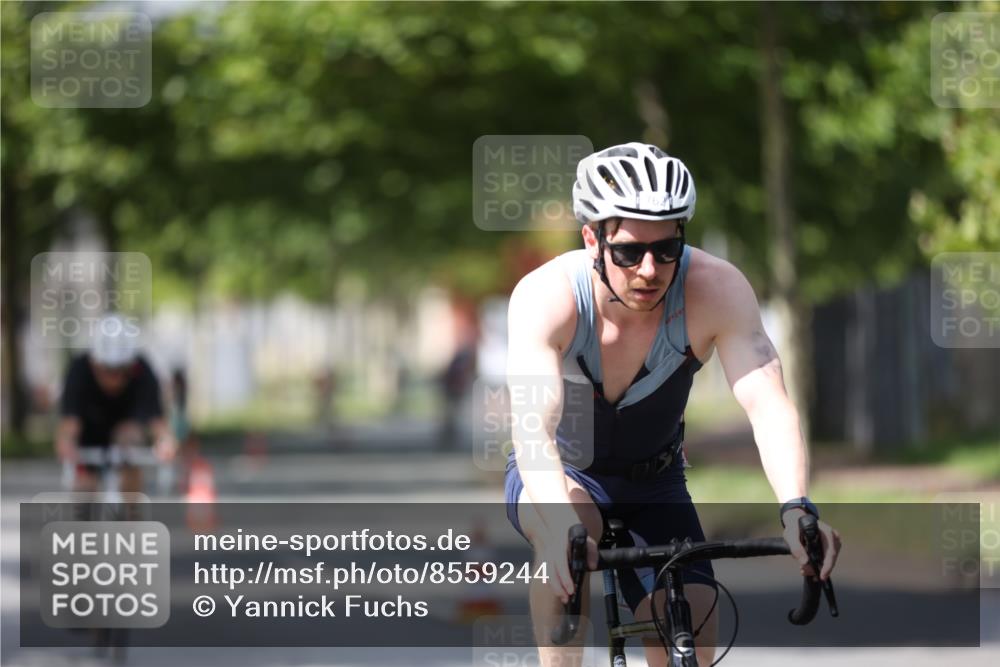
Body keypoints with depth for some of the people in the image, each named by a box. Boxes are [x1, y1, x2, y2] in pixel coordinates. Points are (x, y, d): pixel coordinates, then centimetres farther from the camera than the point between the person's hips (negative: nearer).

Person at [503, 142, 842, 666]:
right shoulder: (546, 295, -31)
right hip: (556, 477, -2)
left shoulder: (715, 289, -27)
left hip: (654, 485, 2)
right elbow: (533, 430, -43)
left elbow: (768, 406, -36)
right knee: (568, 533, -37)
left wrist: (796, 510, -55)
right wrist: (561, 528, -62)